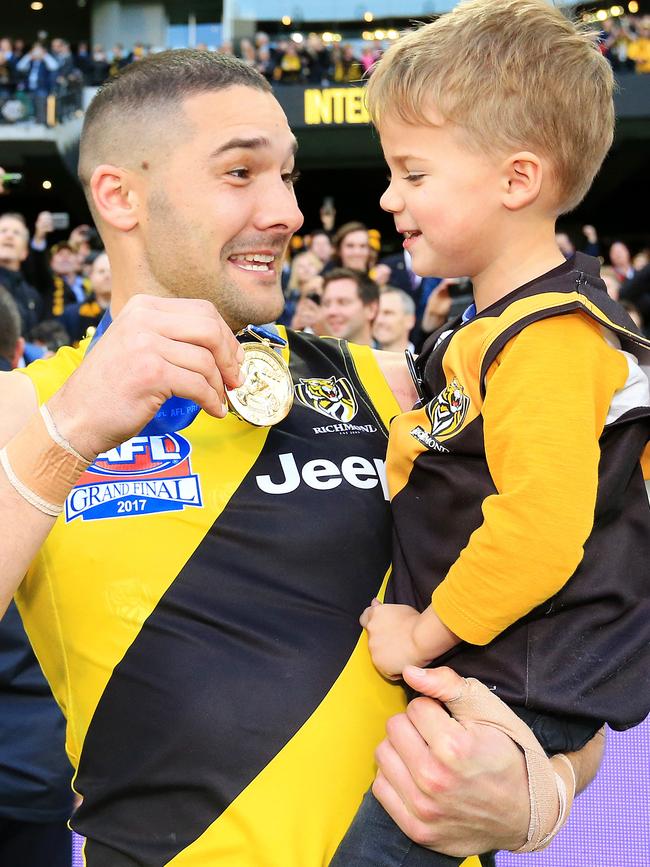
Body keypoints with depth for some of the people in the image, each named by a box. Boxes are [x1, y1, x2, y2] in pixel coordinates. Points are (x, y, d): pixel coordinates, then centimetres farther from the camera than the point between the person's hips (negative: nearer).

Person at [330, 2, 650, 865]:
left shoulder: (545, 342, -21)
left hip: (518, 693, -10)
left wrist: (427, 634, -18)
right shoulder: (490, 324, 12)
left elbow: (541, 525, -29)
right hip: (475, 673, 10)